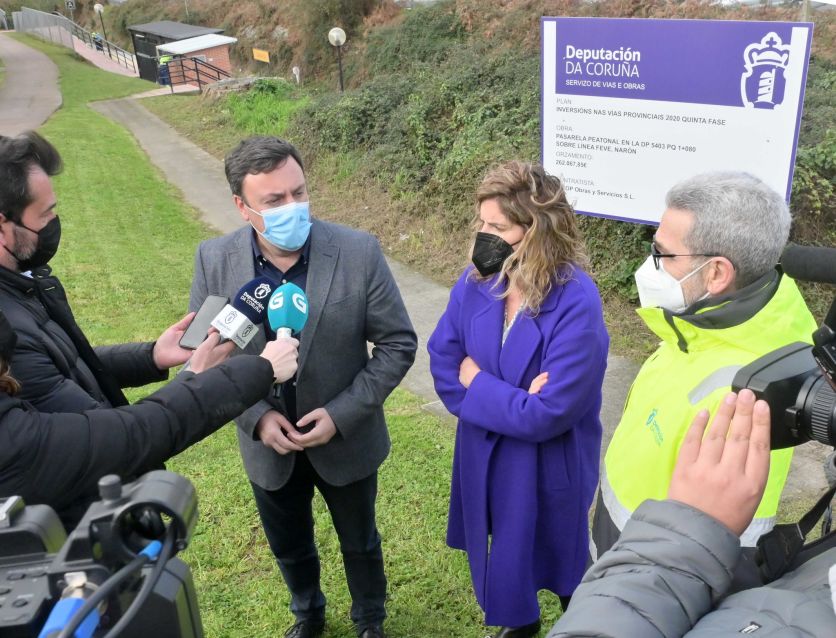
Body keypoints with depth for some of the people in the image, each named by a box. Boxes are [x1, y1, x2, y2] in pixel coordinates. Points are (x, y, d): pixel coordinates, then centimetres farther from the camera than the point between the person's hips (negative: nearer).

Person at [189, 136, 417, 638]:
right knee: (289, 547, 25)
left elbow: (398, 343, -13)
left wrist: (342, 414, -21)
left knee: (359, 542, 23)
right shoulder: (214, 261, -14)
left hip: (346, 439, -1)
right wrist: (255, 417, -17)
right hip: (268, 443, 2)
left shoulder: (359, 252, -21)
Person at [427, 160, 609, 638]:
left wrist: (477, 384, -17)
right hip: (487, 458, 5)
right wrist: (512, 397, -22)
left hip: (547, 470, -5)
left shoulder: (577, 304, -28)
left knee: (557, 555, 20)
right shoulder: (476, 283, -11)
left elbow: (549, 414, -30)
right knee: (506, 553, 27)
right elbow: (443, 364, -8)